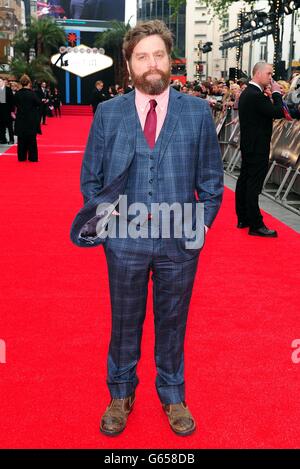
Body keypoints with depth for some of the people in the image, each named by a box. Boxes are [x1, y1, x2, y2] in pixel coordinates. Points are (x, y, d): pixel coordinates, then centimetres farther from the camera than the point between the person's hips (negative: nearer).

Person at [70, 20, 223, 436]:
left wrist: (203, 222, -3)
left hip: (180, 239, 0)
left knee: (172, 322, 15)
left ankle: (173, 396, 36)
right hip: (125, 238, 0)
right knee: (125, 323, 15)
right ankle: (121, 395, 36)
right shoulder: (108, 113, 1)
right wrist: (104, 215, -4)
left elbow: (211, 177, 4)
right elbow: (91, 177, 7)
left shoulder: (198, 112, 0)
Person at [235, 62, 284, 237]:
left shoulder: (247, 93, 12)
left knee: (245, 180, 13)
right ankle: (256, 225, -2)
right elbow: (278, 113, -23)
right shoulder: (256, 95, -20)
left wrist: (271, 95, 4)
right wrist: (276, 93, -10)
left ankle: (243, 219, 23)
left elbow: (272, 111, 16)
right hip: (257, 147, -11)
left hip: (249, 145, 11)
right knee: (254, 185, -7)